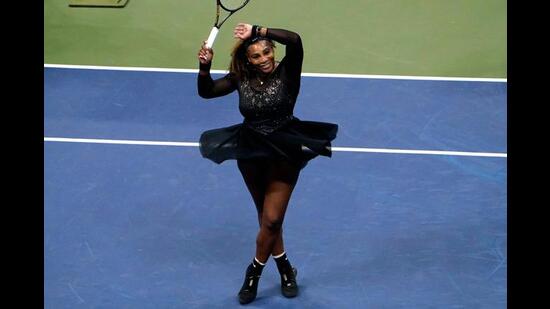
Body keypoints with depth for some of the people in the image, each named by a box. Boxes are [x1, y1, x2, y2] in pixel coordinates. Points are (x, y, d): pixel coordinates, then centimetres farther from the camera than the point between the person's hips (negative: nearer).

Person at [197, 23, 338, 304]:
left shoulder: (286, 72, -16)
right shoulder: (240, 78, -6)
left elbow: (294, 40, -34)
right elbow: (206, 92, -6)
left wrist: (256, 31, -33)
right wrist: (204, 67, -24)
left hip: (284, 154, -4)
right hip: (251, 154, 4)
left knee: (272, 219, -7)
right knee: (266, 218, 16)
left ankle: (254, 273, 16)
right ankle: (284, 269, 35)